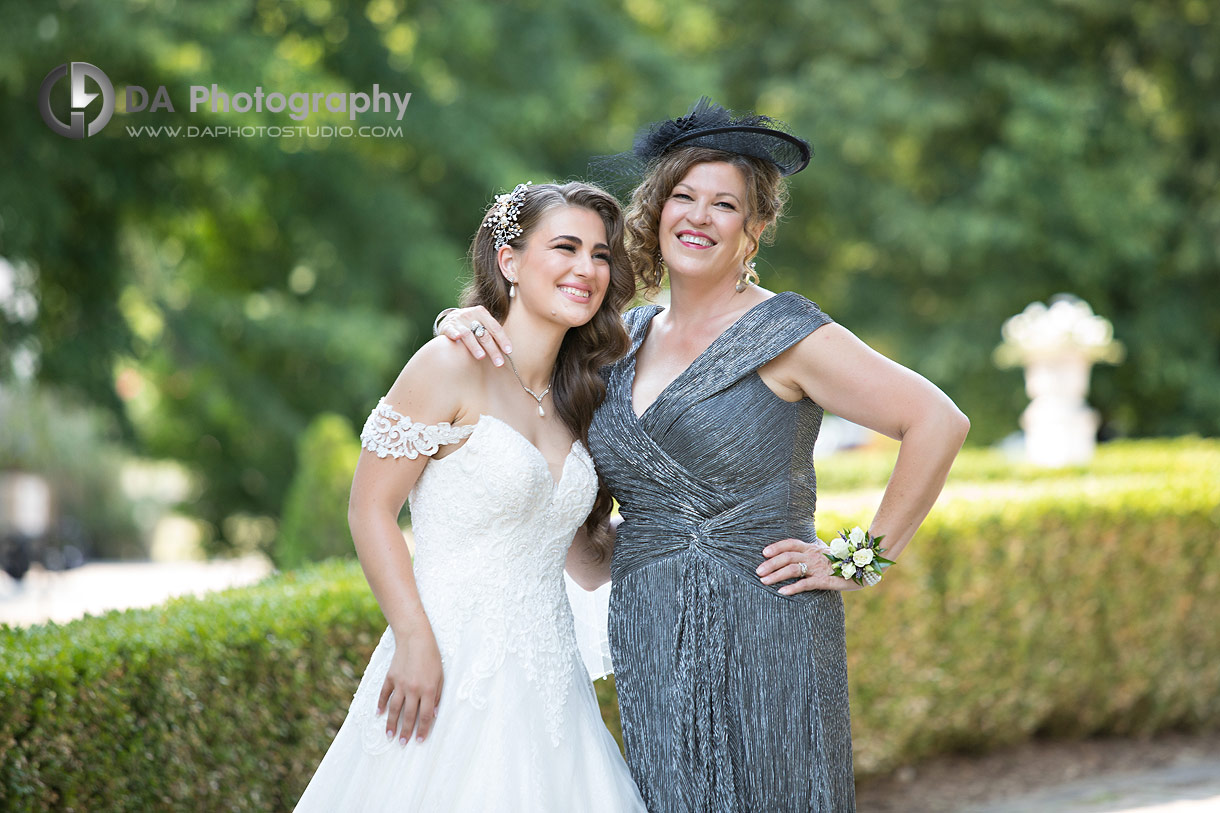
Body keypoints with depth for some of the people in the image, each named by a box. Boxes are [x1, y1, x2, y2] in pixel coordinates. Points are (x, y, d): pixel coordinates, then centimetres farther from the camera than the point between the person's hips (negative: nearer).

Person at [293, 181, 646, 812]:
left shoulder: (571, 396, 14)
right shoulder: (451, 368, -8)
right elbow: (370, 509, -11)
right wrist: (415, 640, -18)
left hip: (549, 683, 7)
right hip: (452, 671, -6)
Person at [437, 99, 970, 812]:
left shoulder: (785, 333, -6)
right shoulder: (626, 338, 11)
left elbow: (939, 422, -10)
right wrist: (471, 320, 0)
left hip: (766, 641, -5)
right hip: (648, 644, 5)